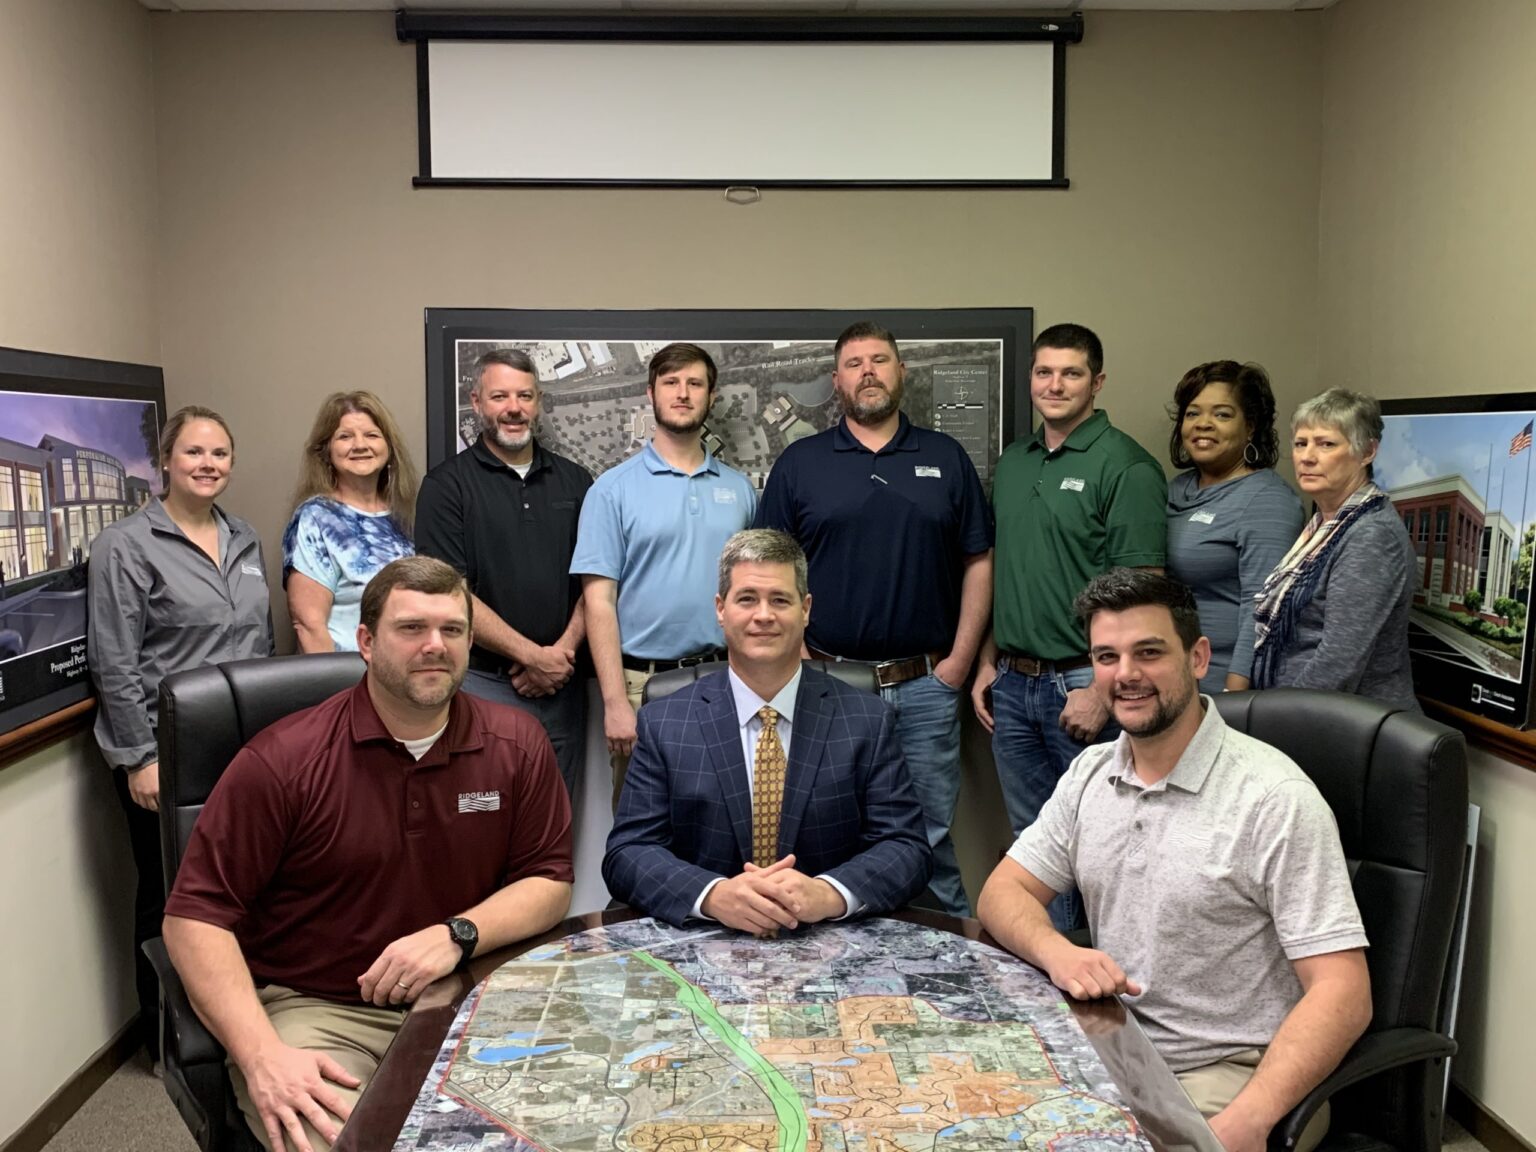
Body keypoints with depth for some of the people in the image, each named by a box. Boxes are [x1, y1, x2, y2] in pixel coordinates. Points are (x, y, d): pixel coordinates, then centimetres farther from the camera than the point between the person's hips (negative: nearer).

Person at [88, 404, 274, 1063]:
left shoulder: (245, 542, 11)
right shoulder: (126, 546, -8)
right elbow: (114, 663, -11)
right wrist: (140, 757, -14)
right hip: (167, 755, -5)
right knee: (169, 895, 7)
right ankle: (167, 1036, 25)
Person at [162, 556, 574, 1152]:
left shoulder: (518, 745, 0)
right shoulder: (280, 761, -10)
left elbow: (550, 881, 3)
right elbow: (197, 915, -8)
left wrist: (458, 935, -16)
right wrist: (262, 1054, -20)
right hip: (314, 1011, -2)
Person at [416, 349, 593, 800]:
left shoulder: (574, 481, 11)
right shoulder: (447, 484, -1)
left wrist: (564, 651, -7)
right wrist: (534, 655, -11)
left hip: (562, 681, 4)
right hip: (482, 682, -3)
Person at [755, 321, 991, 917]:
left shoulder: (945, 458, 8)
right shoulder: (799, 462, 5)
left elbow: (978, 562, 7)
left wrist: (960, 659, 0)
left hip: (926, 685, 1)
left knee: (931, 836, 7)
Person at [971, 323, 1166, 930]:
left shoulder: (1124, 464, -10)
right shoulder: (1012, 461, 12)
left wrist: (1101, 688, -19)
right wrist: (988, 661, 12)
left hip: (1081, 683, -7)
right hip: (1012, 683, 7)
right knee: (1031, 836, 16)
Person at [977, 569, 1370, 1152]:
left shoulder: (1275, 798, -15)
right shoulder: (1090, 773, 5)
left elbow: (1343, 991, -17)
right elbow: (1003, 892, 7)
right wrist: (1057, 952, -15)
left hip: (1235, 1075, -4)